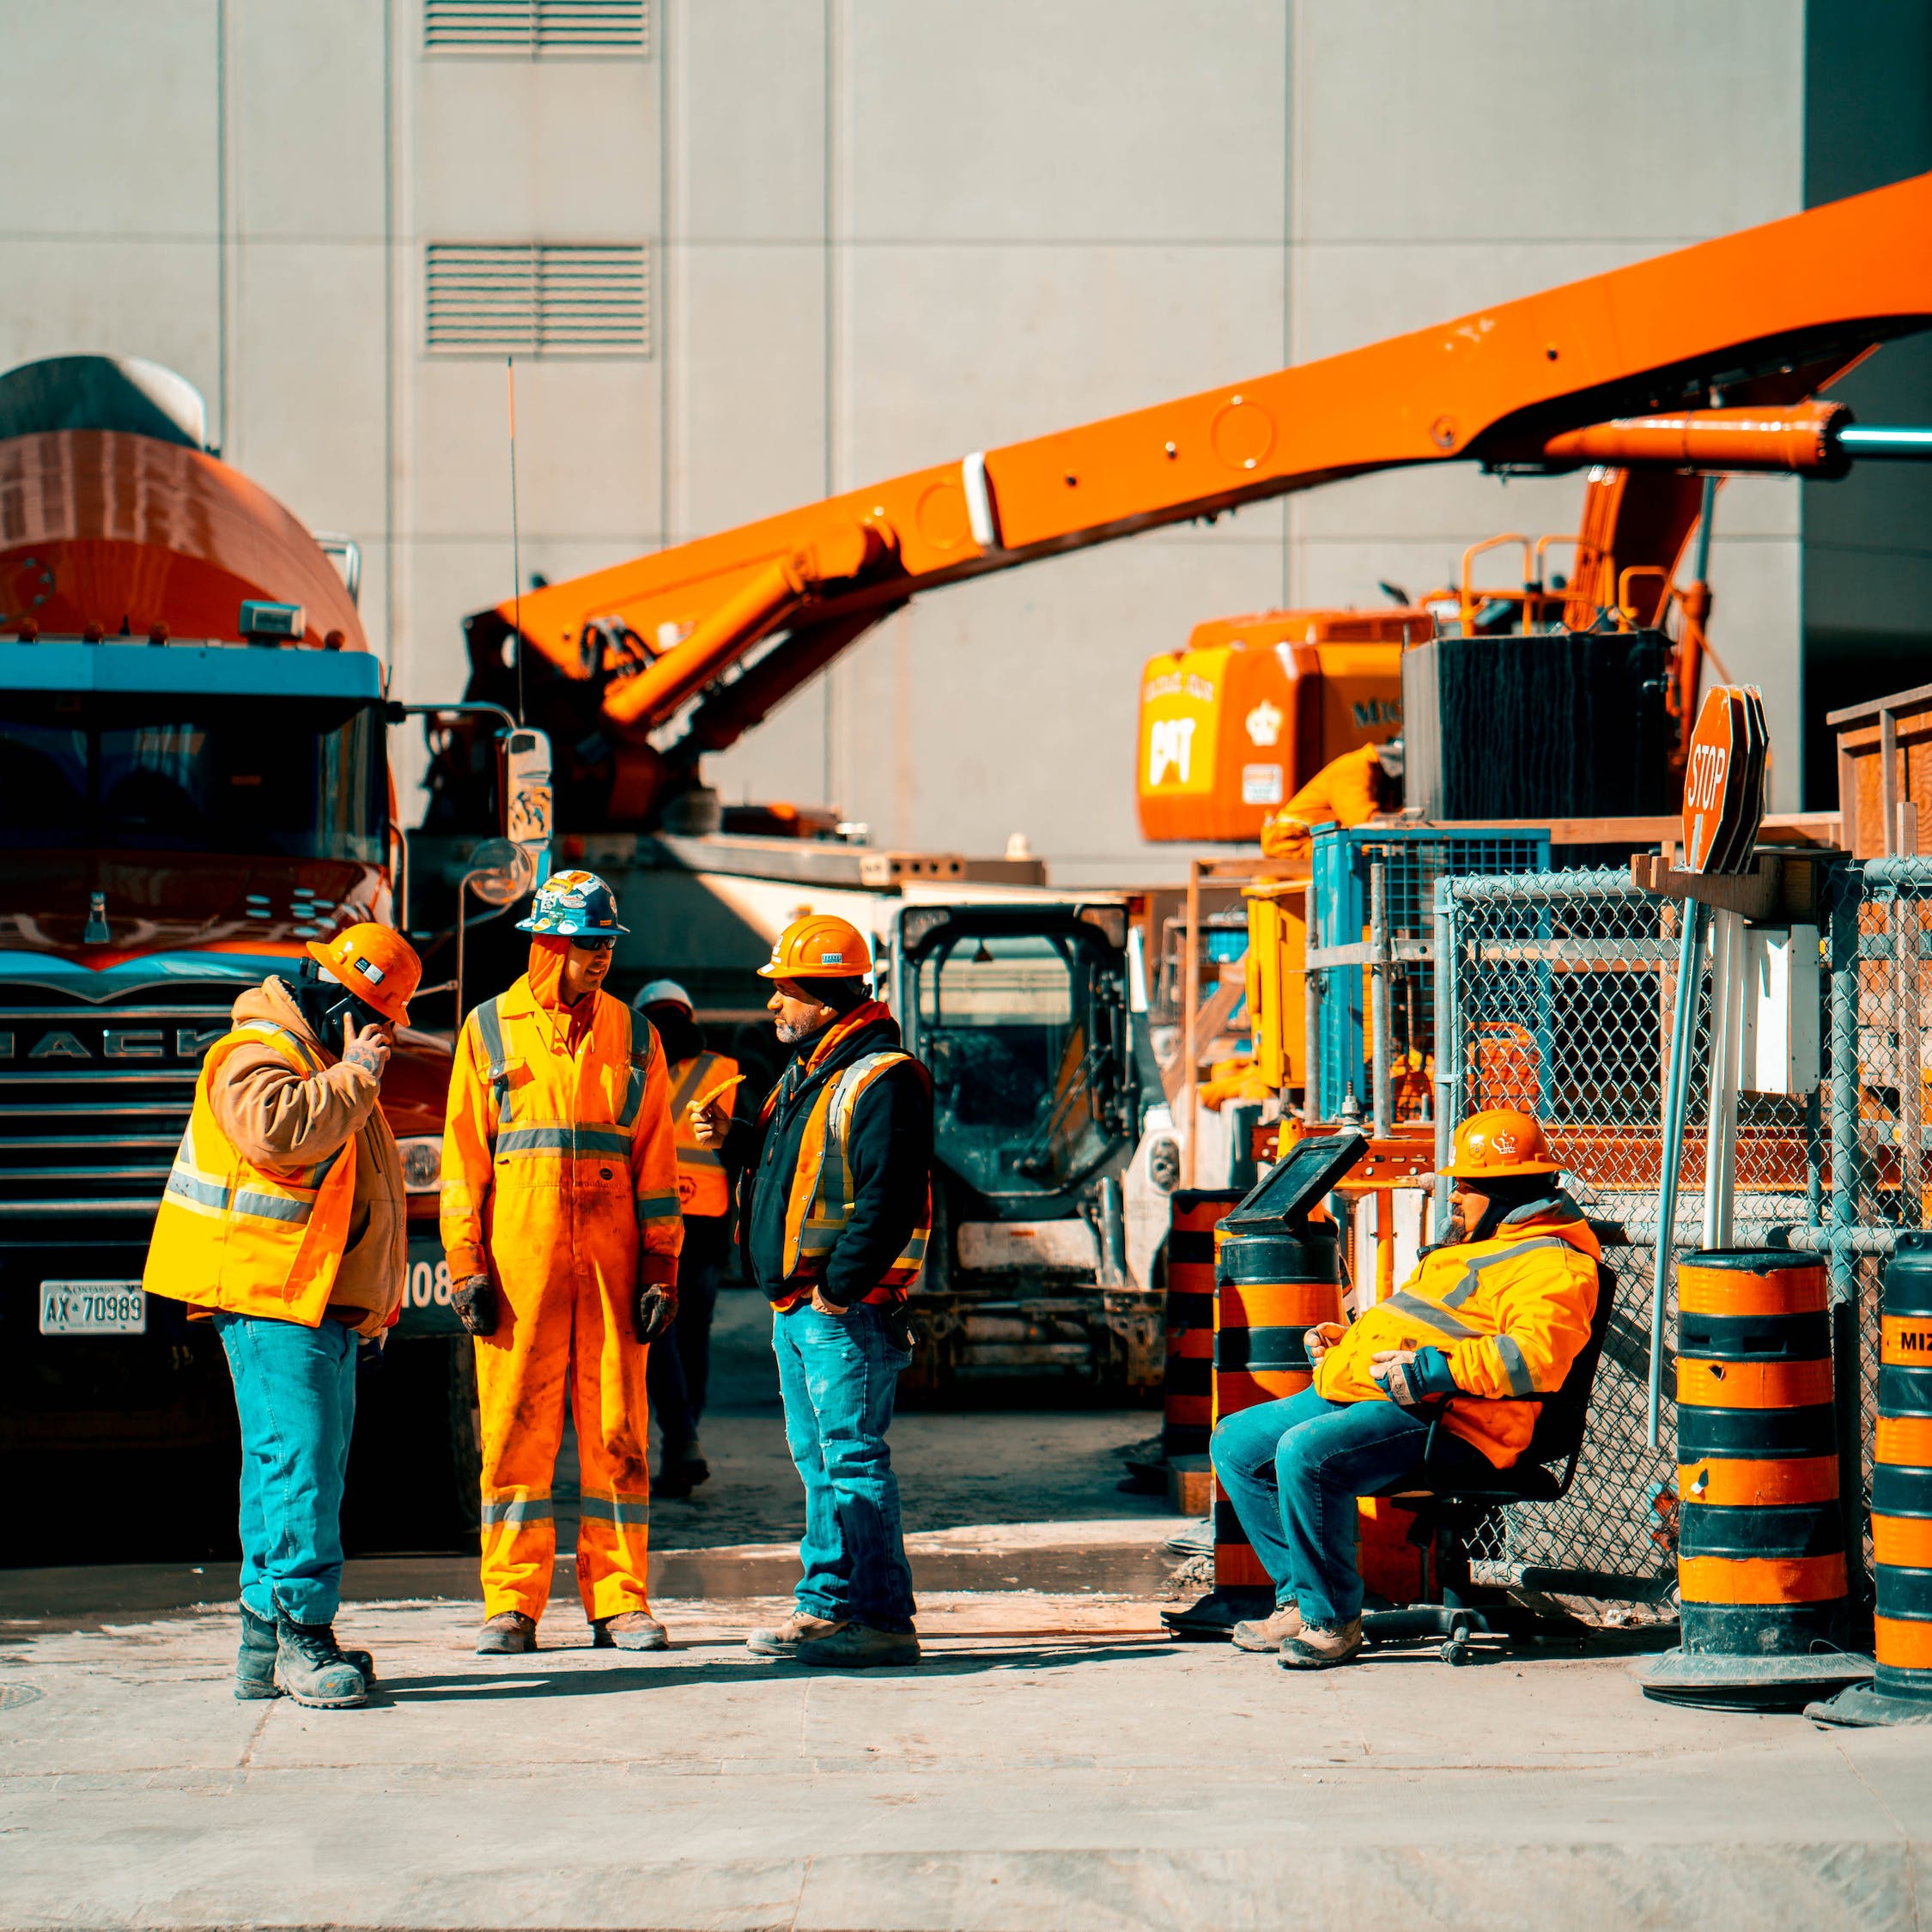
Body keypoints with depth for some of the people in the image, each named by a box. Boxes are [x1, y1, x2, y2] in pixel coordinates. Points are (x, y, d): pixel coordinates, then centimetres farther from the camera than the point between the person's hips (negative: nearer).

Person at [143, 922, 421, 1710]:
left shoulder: (330, 1063, 23)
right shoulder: (256, 1055, -10)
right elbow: (280, 1131, -31)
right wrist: (354, 1077, -19)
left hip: (327, 1307, 10)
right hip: (271, 1299, -10)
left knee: (303, 1471, 10)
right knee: (298, 1466, -14)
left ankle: (266, 1643, 14)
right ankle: (301, 1639, -14)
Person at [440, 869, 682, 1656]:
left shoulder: (632, 1035, 11)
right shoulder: (490, 1029, 7)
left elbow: (655, 1160, 11)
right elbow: (464, 1156, 6)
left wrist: (660, 1269, 4)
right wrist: (466, 1266, -2)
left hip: (611, 1258, 1)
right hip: (518, 1257, -1)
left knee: (618, 1428, 2)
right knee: (515, 1427, -1)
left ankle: (618, 1599, 7)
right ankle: (511, 1605, 5)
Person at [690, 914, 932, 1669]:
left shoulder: (881, 1081, -15)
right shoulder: (806, 1072, 16)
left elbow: (890, 1201, -22)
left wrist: (840, 1287, -22)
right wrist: (734, 1139, 11)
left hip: (848, 1310, -10)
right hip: (794, 1306, 10)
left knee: (852, 1459, -10)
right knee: (818, 1461, 14)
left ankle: (882, 1619, -9)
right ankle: (827, 1606, 21)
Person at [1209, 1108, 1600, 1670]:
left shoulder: (1552, 1264, -7)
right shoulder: (1472, 1247, 29)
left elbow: (1534, 1356, -24)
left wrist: (1433, 1370, -29)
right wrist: (1344, 1339, 19)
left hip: (1441, 1415, -11)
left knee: (1305, 1452, -33)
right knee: (1234, 1443, 7)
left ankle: (1333, 1621, -18)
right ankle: (1301, 1600, 7)